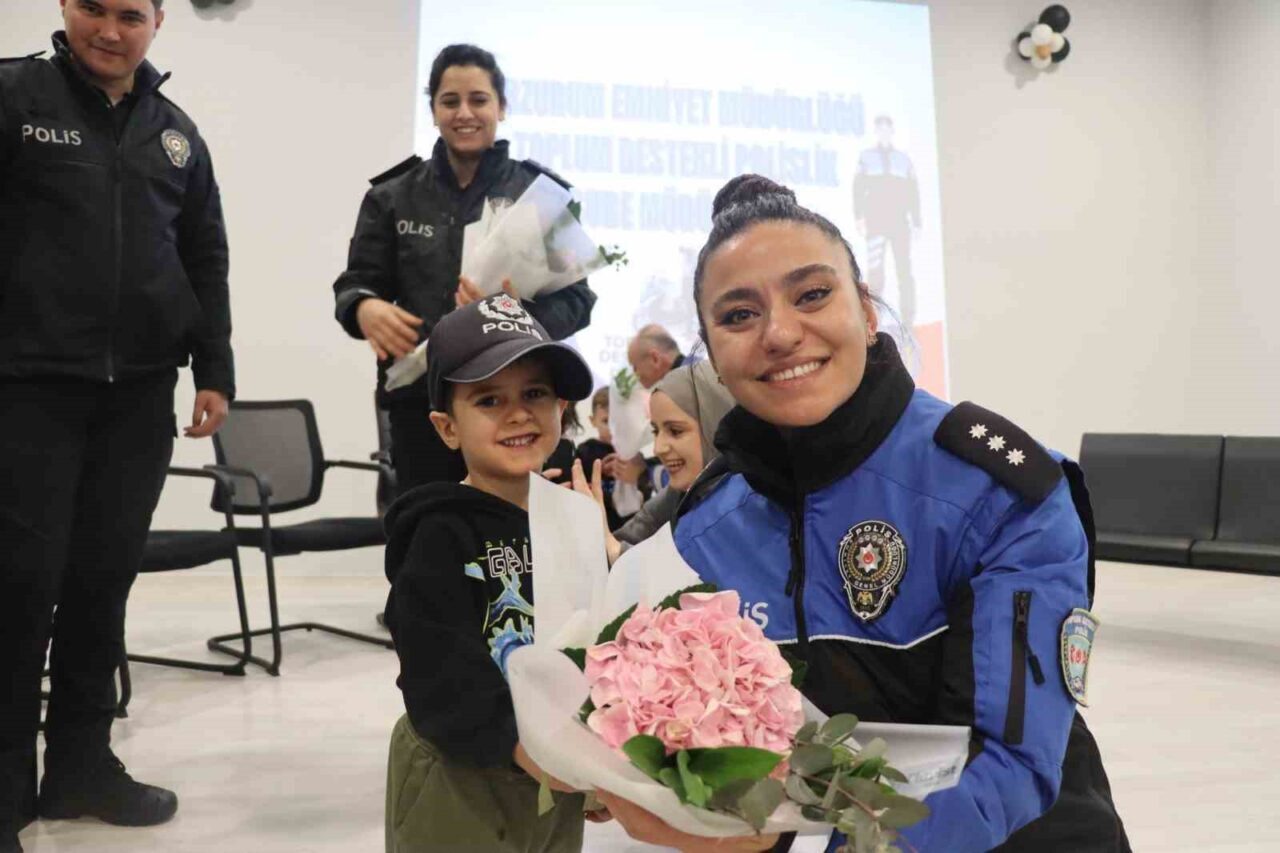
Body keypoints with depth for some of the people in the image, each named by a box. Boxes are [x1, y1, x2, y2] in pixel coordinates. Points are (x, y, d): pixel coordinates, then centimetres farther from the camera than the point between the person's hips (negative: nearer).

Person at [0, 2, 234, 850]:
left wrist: (215, 372, 10)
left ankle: (82, 761, 21)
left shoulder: (176, 131, 13)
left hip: (139, 395, 4)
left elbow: (206, 260, 15)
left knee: (105, 579, 8)